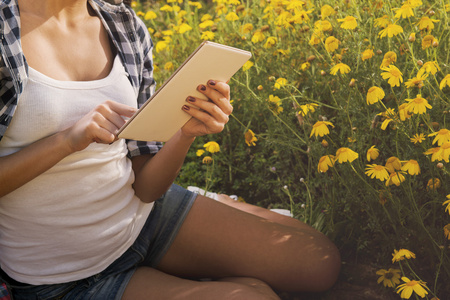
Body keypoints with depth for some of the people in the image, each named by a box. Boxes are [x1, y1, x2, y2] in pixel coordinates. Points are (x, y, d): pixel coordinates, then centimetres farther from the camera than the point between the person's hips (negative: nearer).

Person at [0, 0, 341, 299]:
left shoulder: (127, 28, -2)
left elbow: (146, 188, -3)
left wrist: (187, 133, -22)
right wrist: (66, 140, -27)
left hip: (143, 216, 5)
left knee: (322, 262, -2)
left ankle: (218, 204, 20)